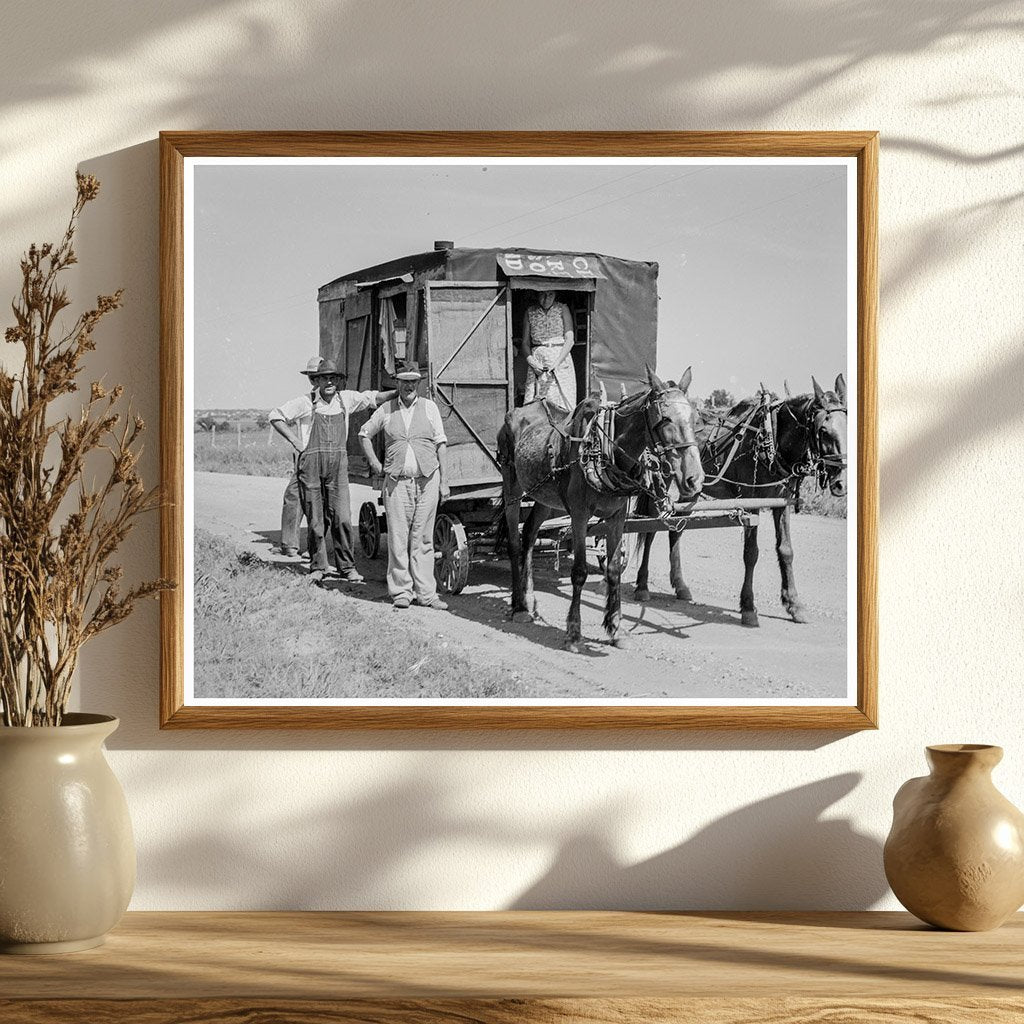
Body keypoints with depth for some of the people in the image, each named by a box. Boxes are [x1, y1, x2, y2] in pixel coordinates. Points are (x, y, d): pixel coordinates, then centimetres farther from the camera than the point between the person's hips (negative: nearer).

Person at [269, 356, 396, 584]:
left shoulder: (345, 399, 9)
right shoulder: (305, 403, -1)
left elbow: (372, 398, 20)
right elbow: (276, 417, 2)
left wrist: (399, 392, 10)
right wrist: (295, 441, -4)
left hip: (338, 465, 2)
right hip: (310, 465, -2)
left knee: (342, 518, -6)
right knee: (316, 520, 2)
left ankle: (347, 567, 1)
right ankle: (317, 567, 14)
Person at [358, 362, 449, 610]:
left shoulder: (429, 407, 7)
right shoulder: (386, 410, 8)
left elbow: (440, 444, 7)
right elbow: (364, 434, 22)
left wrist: (443, 481, 2)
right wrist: (374, 462, 10)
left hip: (427, 479, 0)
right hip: (397, 481, 0)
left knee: (423, 539, 3)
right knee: (398, 538, -3)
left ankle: (426, 593, 6)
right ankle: (401, 592, 3)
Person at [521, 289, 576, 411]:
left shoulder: (562, 309, 4)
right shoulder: (530, 312, 9)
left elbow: (569, 339, -3)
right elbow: (525, 343, 10)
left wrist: (557, 362, -14)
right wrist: (531, 361, -9)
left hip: (561, 359, -1)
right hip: (537, 361, 1)